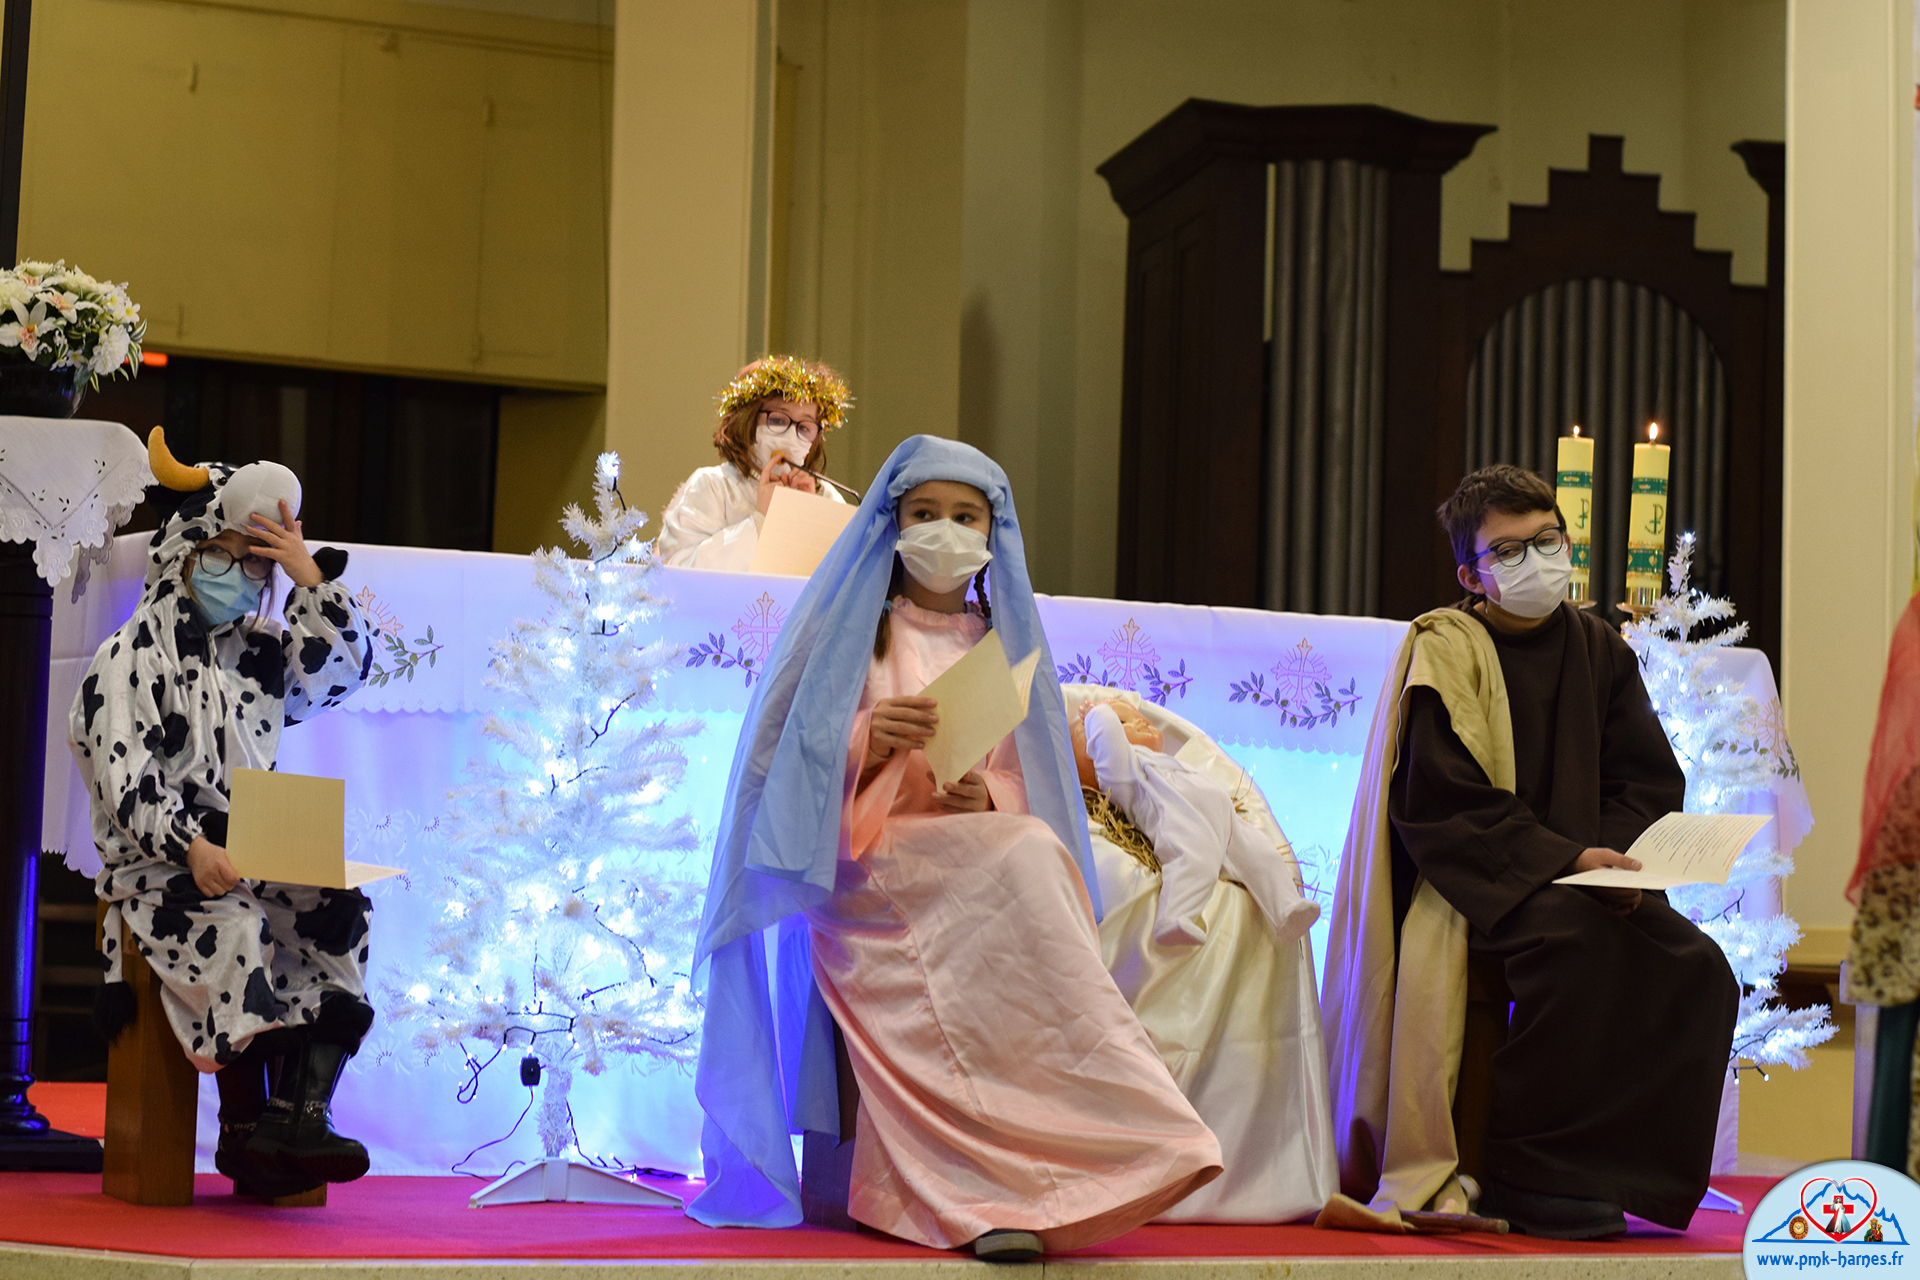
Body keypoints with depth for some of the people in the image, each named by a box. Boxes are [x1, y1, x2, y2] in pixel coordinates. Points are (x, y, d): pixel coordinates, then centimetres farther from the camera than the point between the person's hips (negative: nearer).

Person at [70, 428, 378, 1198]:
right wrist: (189, 846, -25)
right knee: (235, 926, -36)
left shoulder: (261, 653, 19)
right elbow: (124, 778, -10)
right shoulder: (132, 658, 2)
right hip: (154, 865, -5)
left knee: (340, 915, -25)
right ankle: (245, 1127, -31)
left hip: (251, 858, 5)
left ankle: (300, 1114, -33)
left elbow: (347, 666, 11)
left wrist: (311, 577, 5)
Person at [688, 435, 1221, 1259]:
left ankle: (985, 1199, -37)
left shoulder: (1004, 642, 21)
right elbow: (800, 766, 4)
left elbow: (1021, 788, 15)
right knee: (1022, 861, -33)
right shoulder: (846, 626, 11)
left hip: (983, 862, 4)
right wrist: (870, 742, -17)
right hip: (864, 868, -4)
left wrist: (985, 800, -9)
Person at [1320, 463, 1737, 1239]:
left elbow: (1650, 780, 10)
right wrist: (1566, 857, -24)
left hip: (1577, 877, 6)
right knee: (1577, 941, -34)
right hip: (1465, 880, -6)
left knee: (1696, 968, -17)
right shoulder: (1445, 651, -5)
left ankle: (1623, 1167, -7)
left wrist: (1616, 857, -12)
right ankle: (1531, 1175, -24)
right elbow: (1447, 805, -15)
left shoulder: (1597, 649, 12)